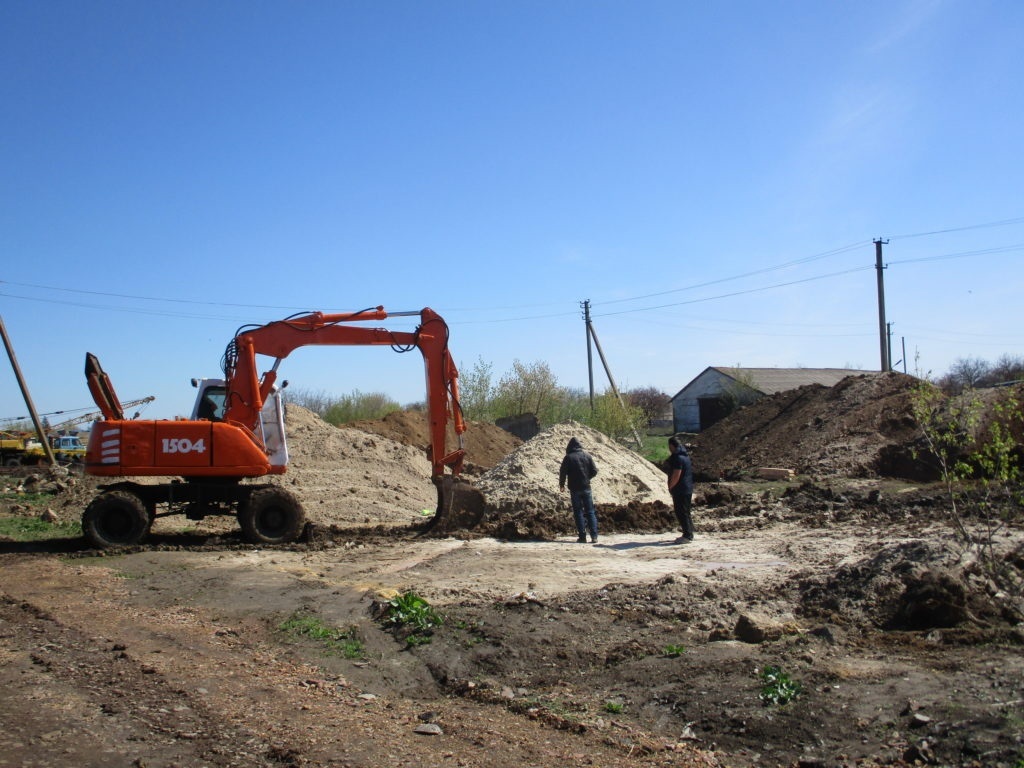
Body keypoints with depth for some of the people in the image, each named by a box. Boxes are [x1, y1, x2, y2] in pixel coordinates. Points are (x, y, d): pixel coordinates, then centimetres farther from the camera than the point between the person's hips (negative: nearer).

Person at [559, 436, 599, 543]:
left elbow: (562, 472, -6)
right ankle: (594, 536, 0)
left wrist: (561, 485, 9)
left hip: (574, 489, -2)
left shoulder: (568, 458, -6)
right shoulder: (587, 456, 3)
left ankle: (582, 537, -1)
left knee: (578, 512, 3)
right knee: (590, 512, 7)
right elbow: (594, 471, 4)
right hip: (586, 488, 2)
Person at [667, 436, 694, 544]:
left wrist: (670, 487, -7)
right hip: (687, 489, 10)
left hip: (680, 490, -10)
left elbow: (676, 476, -22)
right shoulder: (685, 456, 15)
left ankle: (687, 536, -6)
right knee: (685, 513, 15)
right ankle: (689, 534, 20)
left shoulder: (677, 458, -17)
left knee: (681, 513, -6)